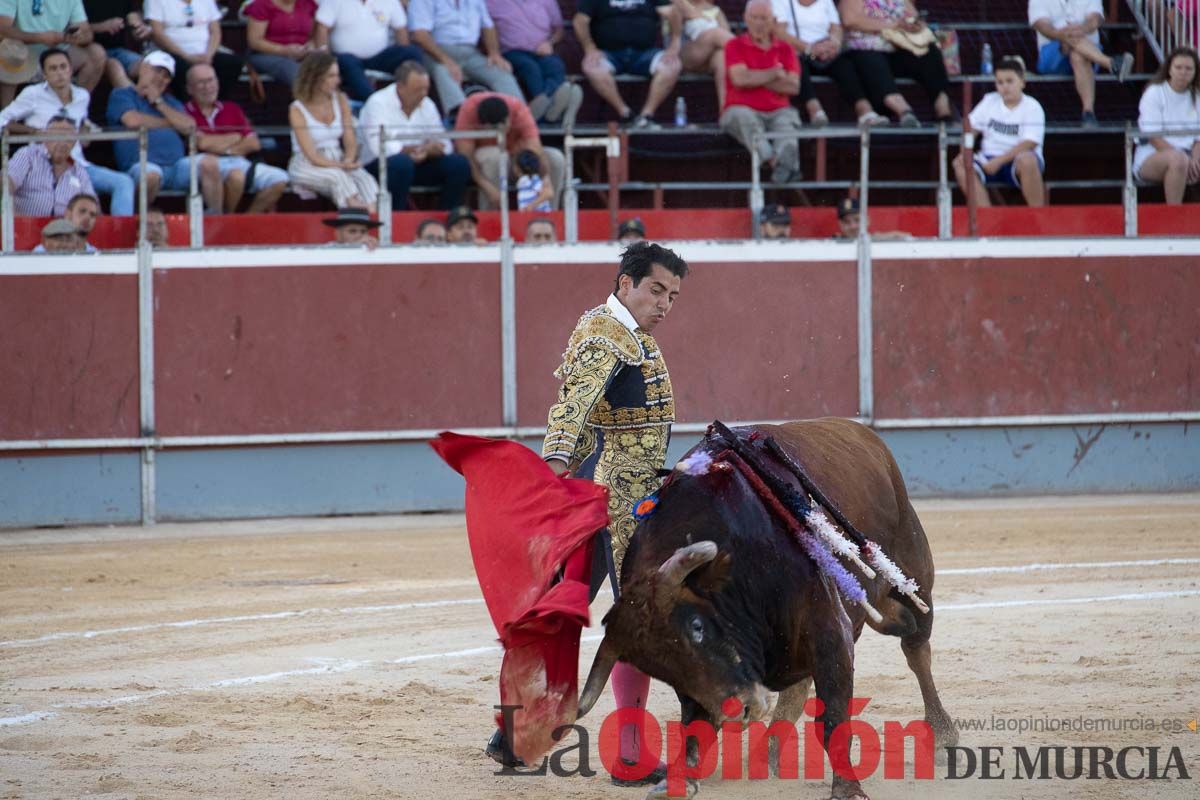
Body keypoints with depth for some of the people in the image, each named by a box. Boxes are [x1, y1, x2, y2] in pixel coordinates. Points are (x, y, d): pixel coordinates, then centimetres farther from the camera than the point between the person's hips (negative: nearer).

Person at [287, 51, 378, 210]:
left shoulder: (340, 100, 6)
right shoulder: (297, 110, -9)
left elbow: (351, 143, 4)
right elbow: (312, 156, -13)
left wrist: (348, 161, -18)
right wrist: (341, 166, -26)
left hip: (337, 162, 4)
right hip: (307, 167, -4)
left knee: (365, 178, -28)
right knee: (337, 176, -35)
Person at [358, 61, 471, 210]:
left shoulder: (427, 105, 7)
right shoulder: (378, 103, -11)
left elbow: (444, 145, 3)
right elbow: (379, 147, -23)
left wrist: (428, 150, -22)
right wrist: (422, 148, -21)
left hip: (418, 163, 6)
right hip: (378, 166, -6)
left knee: (459, 164, -13)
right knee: (401, 162, -39)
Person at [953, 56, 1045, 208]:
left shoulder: (1032, 107, -5)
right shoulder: (989, 101, 11)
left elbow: (1029, 143, -16)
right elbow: (971, 127, 12)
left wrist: (999, 161, -22)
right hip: (990, 160, 4)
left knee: (1027, 160, -39)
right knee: (961, 165, -23)